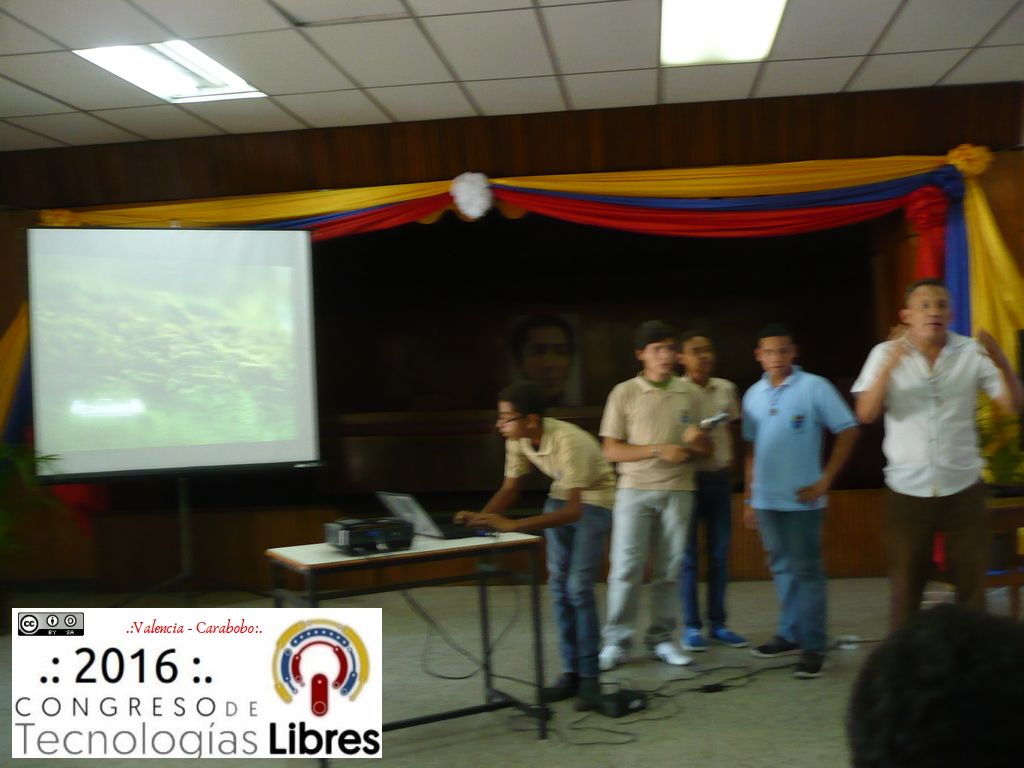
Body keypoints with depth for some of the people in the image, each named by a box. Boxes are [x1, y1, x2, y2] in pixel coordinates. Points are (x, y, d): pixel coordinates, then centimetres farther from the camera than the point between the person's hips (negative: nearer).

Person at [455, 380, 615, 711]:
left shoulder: (568, 442, -36)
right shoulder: (518, 441, -15)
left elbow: (574, 510, -40)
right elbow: (509, 489, -3)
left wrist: (512, 525, -46)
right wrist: (481, 517, -23)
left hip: (593, 502, -6)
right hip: (560, 497, 6)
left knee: (578, 588, -14)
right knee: (558, 585, 3)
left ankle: (589, 677, -4)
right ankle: (571, 671, 12)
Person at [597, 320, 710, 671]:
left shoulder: (688, 393, 8)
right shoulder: (625, 392, 0)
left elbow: (702, 447, 15)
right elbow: (611, 450, -3)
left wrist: (695, 443, -10)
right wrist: (659, 450, -15)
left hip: (678, 491, 3)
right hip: (634, 489, -2)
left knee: (669, 571, 5)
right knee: (625, 568, -5)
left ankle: (661, 638, 16)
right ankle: (616, 641, 4)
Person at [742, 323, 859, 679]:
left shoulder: (815, 387, -6)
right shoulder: (753, 394, 8)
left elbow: (848, 431, -4)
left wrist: (825, 480, -9)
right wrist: (750, 498, 13)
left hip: (801, 499, -5)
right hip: (766, 499, 5)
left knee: (807, 571, 0)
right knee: (782, 569, 14)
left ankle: (813, 647, 6)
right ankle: (790, 635, 26)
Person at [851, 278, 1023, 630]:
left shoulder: (972, 352, 0)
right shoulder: (886, 353, -2)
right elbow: (865, 414, -13)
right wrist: (889, 365, -27)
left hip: (963, 487, 1)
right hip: (907, 489, -1)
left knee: (971, 585, 9)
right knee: (905, 586, 10)